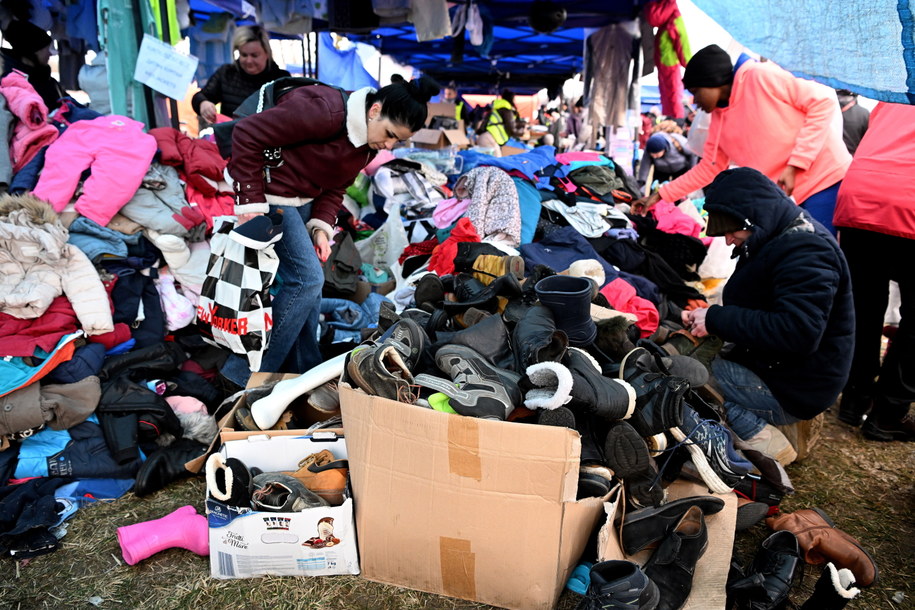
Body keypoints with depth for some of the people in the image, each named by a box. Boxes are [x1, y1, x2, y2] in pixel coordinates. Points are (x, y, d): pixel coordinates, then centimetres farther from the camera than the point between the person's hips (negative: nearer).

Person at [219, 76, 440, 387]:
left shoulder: (369, 144, 2)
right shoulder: (325, 112, -26)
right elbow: (248, 133, -24)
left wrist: (320, 227, -8)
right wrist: (250, 203, -24)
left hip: (303, 202, 9)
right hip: (271, 195, -9)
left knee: (309, 285, 9)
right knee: (306, 279, -14)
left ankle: (304, 372, 22)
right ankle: (242, 377, -3)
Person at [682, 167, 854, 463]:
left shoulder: (806, 251, -22)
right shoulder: (777, 238, 8)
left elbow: (798, 333, -32)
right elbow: (752, 308, 17)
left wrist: (717, 319, -26)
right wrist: (707, 316, -1)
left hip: (793, 390, -10)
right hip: (770, 364, 10)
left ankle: (764, 440, -11)